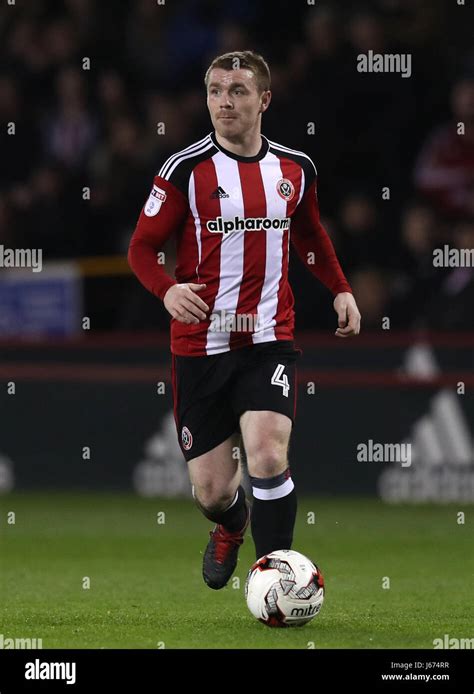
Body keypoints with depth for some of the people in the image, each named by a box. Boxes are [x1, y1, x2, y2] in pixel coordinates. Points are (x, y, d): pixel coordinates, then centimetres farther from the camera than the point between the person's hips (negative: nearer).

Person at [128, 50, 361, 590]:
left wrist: (341, 289, 11)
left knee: (268, 458, -22)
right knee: (211, 491, 3)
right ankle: (231, 527, 41)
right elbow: (142, 247, -2)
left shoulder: (296, 169, 5)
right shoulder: (186, 170, -6)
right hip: (200, 345, -1)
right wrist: (168, 289, -22)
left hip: (268, 342, 1)